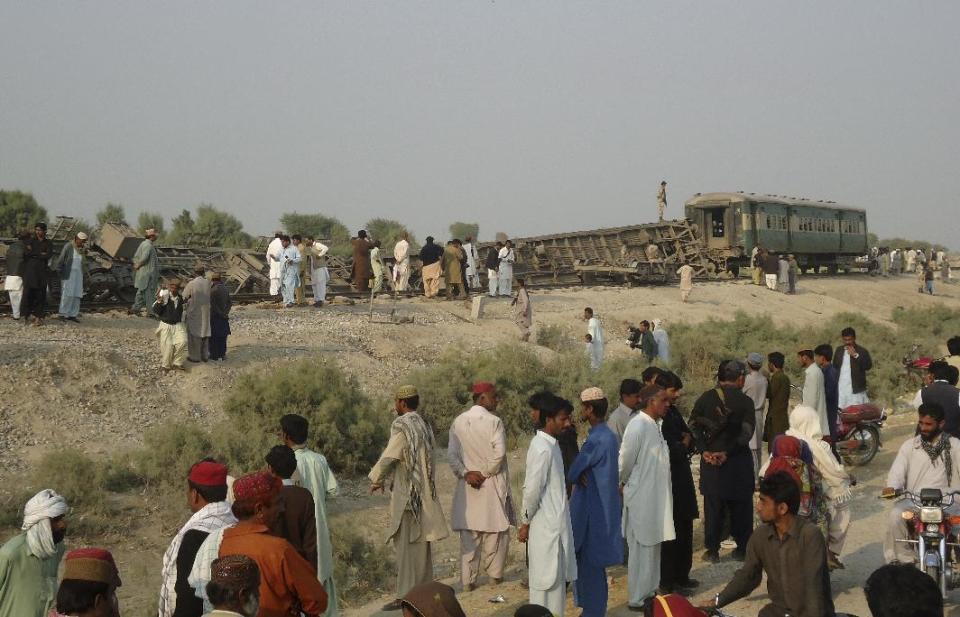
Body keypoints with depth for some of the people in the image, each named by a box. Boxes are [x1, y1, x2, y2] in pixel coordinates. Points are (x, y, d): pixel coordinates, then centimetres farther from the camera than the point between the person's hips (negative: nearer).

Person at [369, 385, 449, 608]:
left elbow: (389, 457, -16)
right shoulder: (424, 425, 9)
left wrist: (376, 480, 3)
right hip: (424, 492, 8)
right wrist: (387, 479, 19)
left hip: (408, 494, -8)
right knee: (421, 544, 15)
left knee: (407, 546, -4)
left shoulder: (403, 426, -15)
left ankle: (407, 596, -2)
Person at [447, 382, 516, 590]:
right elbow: (499, 453, -18)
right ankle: (495, 574, 18)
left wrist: (466, 473, -4)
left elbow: (451, 454, 0)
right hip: (492, 485, -4)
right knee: (495, 530, 10)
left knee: (469, 533, 7)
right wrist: (485, 472, -8)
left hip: (467, 486, 4)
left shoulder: (458, 422, 4)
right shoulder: (494, 421, -10)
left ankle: (468, 579, 9)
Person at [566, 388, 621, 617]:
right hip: (602, 506, 9)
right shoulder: (609, 436, 9)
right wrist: (581, 475, -6)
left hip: (593, 510, -9)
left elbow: (571, 474, -19)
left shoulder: (597, 439, -21)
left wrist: (577, 477, 0)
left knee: (591, 564, 0)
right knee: (591, 563, 16)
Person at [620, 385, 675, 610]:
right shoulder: (638, 425, -19)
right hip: (641, 497, -9)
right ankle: (637, 598, 10)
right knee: (642, 548, 0)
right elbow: (625, 460, -15)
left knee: (653, 546, 17)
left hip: (655, 496, 9)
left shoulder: (655, 424, 9)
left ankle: (649, 591, 28)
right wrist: (624, 483, 0)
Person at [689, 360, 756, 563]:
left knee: (712, 506, 9)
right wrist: (727, 452, -13)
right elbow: (746, 433, -15)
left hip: (710, 460, 2)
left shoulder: (706, 398, 0)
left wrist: (705, 451, -9)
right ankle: (742, 549, 19)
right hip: (738, 461, -2)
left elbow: (693, 425, -6)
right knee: (740, 506, 11)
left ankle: (712, 550, 14)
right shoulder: (745, 401, -7)